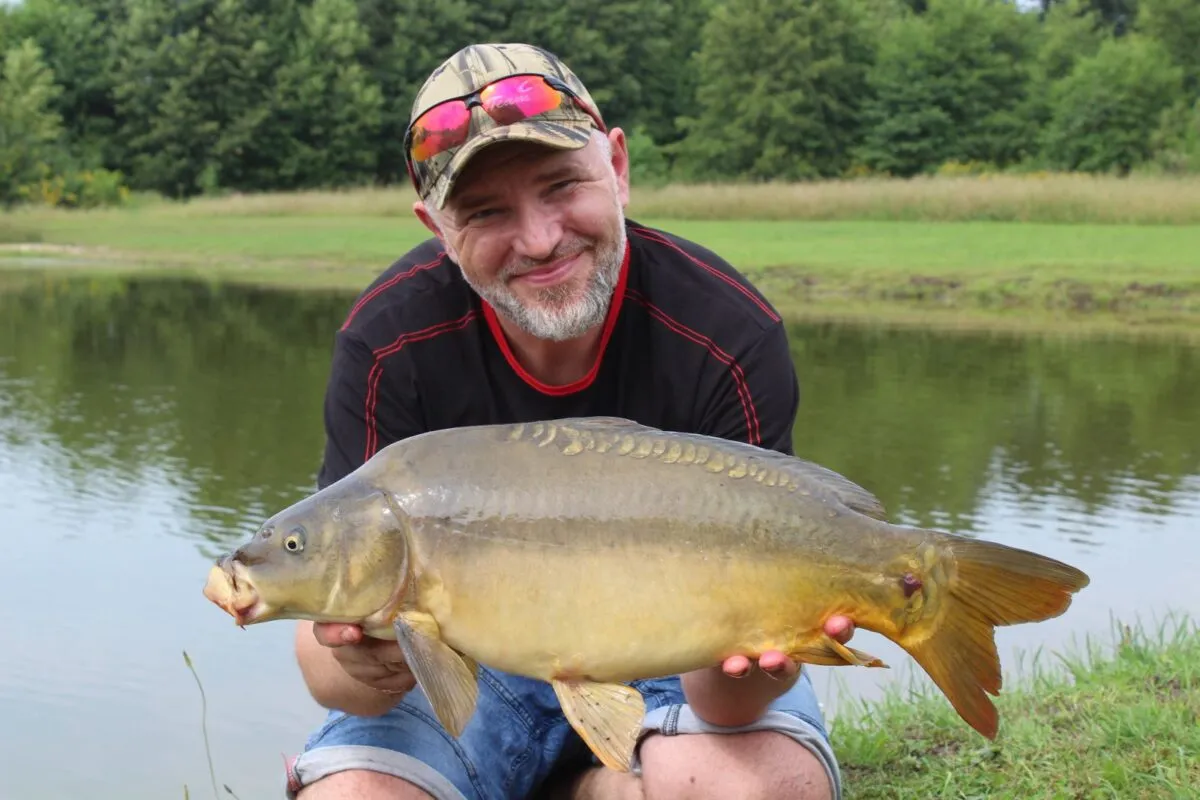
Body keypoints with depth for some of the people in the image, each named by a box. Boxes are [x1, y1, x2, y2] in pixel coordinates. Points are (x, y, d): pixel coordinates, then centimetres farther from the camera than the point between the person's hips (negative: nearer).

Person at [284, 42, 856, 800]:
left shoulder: (730, 336, -23)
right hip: (468, 658, 1)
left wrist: (742, 668, -47)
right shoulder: (388, 343, -19)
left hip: (663, 655, 0)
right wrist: (362, 664, -43)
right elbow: (334, 631, -19)